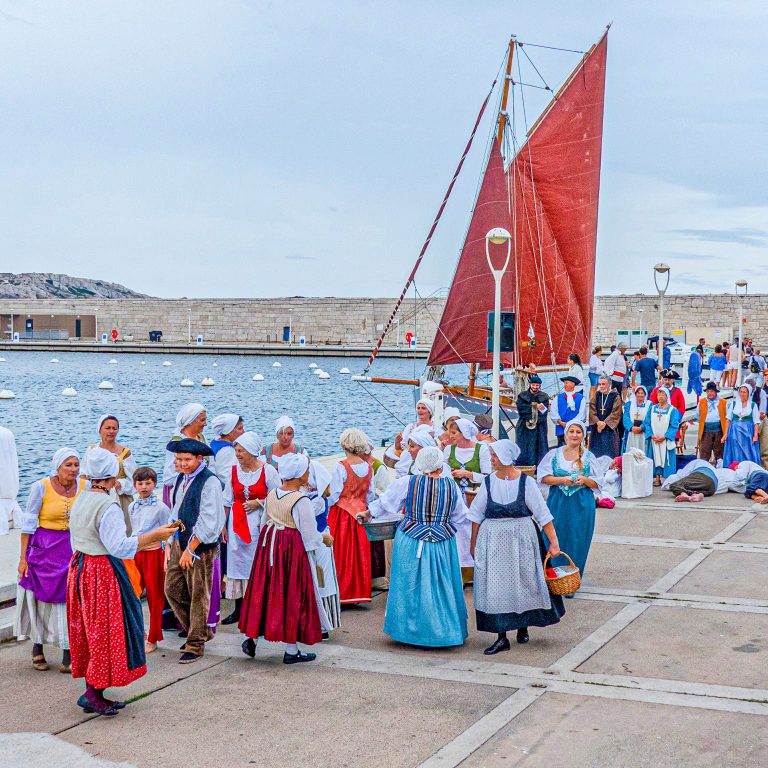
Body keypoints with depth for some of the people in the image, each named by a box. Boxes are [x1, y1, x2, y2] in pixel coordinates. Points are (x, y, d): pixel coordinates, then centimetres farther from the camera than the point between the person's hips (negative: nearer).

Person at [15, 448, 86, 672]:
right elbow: (28, 523, -6)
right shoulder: (41, 487, -11)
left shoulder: (84, 486, -3)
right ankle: (37, 647, 30)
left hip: (75, 549, 2)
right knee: (42, 598, 10)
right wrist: (23, 557, -7)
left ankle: (68, 656, 6)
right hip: (45, 549, -2)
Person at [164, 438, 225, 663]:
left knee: (198, 596, 3)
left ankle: (195, 645, 15)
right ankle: (199, 631, 27)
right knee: (172, 590, 10)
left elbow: (208, 521, -19)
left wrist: (191, 549, -17)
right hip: (179, 542, 8)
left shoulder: (210, 482, -15)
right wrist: (170, 542, 11)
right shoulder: (181, 479, 10)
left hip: (201, 546, -8)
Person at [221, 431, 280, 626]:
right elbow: (227, 501, 10)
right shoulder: (234, 470, 5)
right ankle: (239, 609, 13)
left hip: (259, 522, -4)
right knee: (237, 562, 5)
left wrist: (259, 503, -13)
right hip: (237, 522, 4)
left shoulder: (267, 470, -6)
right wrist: (223, 525, 8)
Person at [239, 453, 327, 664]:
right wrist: (325, 539, 5)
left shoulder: (271, 495, 2)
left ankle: (251, 637, 17)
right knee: (291, 595, 3)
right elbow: (310, 536, -14)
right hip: (292, 550, -6)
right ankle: (291, 651, 10)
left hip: (268, 545, 6)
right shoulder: (301, 501, -18)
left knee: (265, 592, 16)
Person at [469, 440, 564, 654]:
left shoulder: (525, 482, -7)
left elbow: (543, 515, -6)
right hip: (493, 540, 2)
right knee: (495, 587, -1)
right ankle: (501, 638, 4)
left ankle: (523, 627, 32)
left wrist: (554, 542, -10)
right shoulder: (489, 482, 0)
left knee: (523, 583, 8)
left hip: (521, 539, -2)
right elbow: (477, 514, 7)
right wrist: (473, 544, 8)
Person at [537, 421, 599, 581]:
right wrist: (562, 480, -13)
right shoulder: (554, 454, 5)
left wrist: (585, 480, -13)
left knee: (577, 543, 1)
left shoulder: (588, 457, 6)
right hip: (558, 503, 0)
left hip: (581, 506, 0)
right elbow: (543, 477, 0)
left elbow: (597, 483, 7)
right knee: (555, 542, -1)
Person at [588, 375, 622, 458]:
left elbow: (616, 413, -8)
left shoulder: (615, 396, -1)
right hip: (596, 428, 3)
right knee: (596, 453, 3)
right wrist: (598, 422, -13)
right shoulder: (596, 395, 9)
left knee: (609, 454, -5)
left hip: (610, 428, -3)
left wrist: (605, 423, -15)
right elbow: (592, 410, 1)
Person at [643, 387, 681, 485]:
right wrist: (651, 435, -9)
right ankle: (657, 479, 6)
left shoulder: (673, 410, -2)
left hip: (666, 440, -3)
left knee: (666, 459, -3)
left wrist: (665, 437, -16)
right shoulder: (652, 409, 8)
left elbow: (674, 426, -7)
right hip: (654, 440, 3)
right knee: (656, 458, 2)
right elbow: (647, 423, 5)